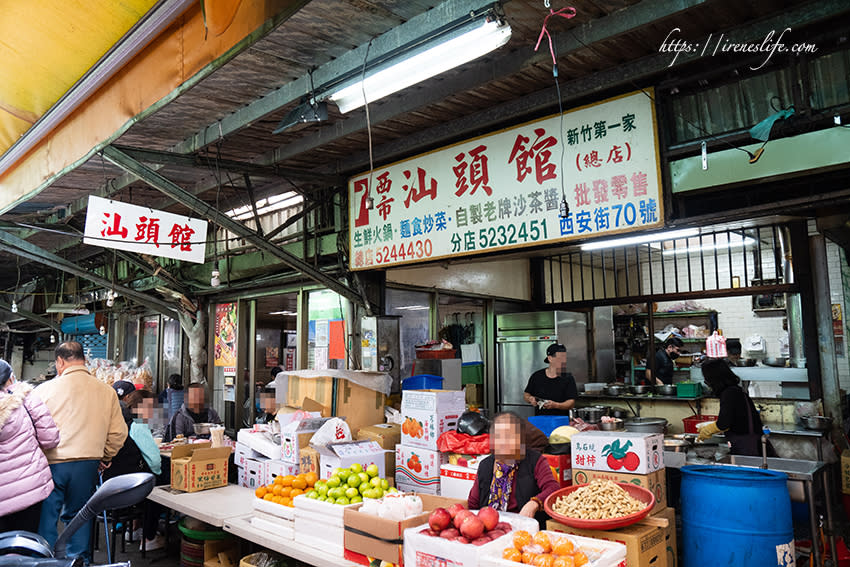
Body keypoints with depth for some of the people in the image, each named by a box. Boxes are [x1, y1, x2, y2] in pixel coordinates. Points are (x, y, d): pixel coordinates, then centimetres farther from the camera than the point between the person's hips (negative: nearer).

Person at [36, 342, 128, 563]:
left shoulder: (45, 389, -5)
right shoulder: (107, 391, 2)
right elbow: (118, 432, 3)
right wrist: (105, 457, 18)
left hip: (52, 464, -2)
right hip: (88, 465, 3)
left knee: (46, 517, 11)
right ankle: (80, 559, 21)